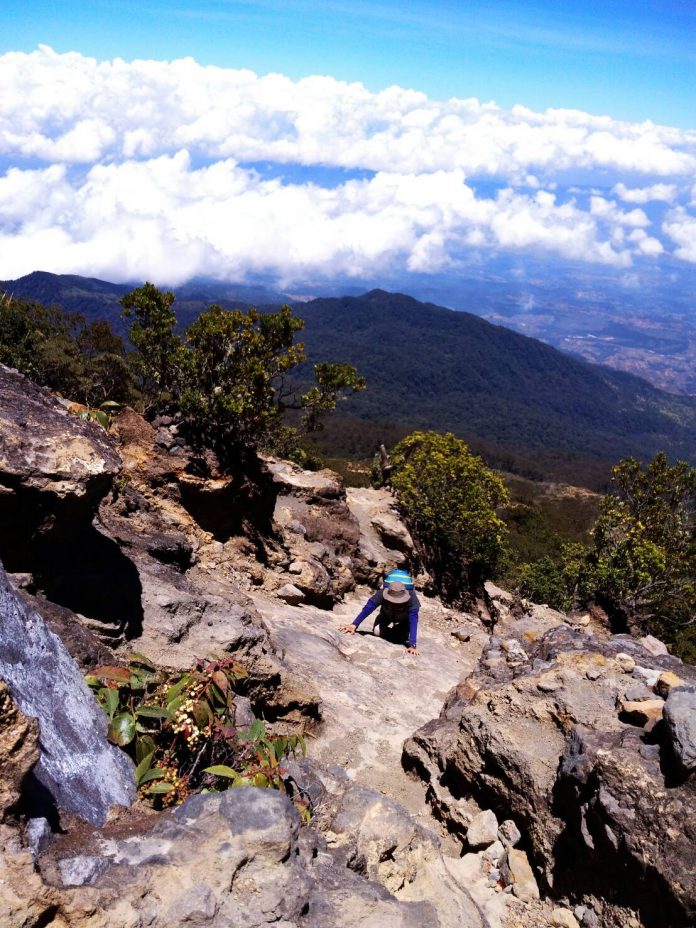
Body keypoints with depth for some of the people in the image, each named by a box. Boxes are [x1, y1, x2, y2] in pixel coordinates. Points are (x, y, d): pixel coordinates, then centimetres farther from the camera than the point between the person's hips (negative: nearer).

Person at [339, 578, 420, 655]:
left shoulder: (412, 599, -44)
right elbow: (367, 609, -42)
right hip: (387, 614, 2)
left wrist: (412, 645, -56)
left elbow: (413, 622, -49)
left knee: (403, 639, -13)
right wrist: (354, 625, -53)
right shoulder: (381, 594, -41)